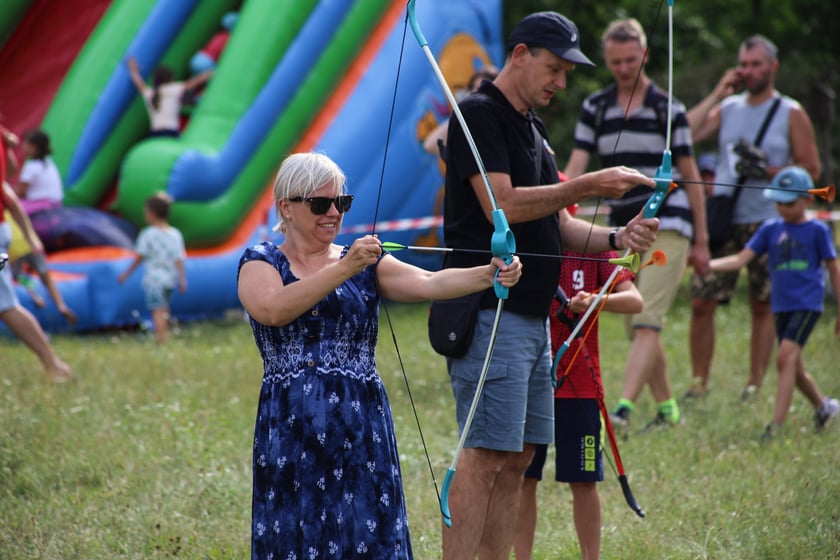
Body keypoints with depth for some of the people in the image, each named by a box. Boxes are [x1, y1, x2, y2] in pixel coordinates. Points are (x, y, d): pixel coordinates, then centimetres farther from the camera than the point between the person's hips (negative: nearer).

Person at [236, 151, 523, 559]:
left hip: (361, 429, 2)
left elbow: (429, 284, -9)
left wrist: (489, 274, -27)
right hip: (289, 430, -2)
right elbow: (272, 310, -18)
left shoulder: (367, 264, 9)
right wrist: (344, 270, -26)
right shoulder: (260, 262, 4)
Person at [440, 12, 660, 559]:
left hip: (534, 317, 9)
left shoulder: (532, 128, 20)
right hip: (491, 314, -9)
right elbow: (502, 206, -19)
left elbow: (555, 226, 20)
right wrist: (588, 185, -18)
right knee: (485, 457, -12)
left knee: (517, 459, 9)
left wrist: (615, 238, 2)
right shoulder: (480, 115, -8)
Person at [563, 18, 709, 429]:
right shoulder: (595, 108, 8)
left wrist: (701, 241, 3)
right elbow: (575, 167, 1)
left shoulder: (668, 108, -1)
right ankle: (666, 409, 21)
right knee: (636, 328, 8)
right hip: (623, 228, 5)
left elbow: (690, 177, 3)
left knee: (647, 321, -16)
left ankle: (624, 408, -26)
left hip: (667, 225, -5)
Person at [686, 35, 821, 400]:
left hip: (767, 223, -2)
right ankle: (699, 382, 3)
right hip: (722, 220, 2)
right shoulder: (727, 108, 12)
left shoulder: (791, 114, 3)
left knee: (763, 307, 2)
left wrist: (768, 172, -14)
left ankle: (755, 385, 7)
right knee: (701, 302, -5)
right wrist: (716, 94, -1)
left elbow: (811, 170, 0)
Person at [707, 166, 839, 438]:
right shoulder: (770, 229, 8)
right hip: (781, 306, 5)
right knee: (795, 368, 13)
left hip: (807, 305, -5)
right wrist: (707, 264, -17)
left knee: (786, 357, -20)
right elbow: (741, 259, 0)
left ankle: (776, 425, -23)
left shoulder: (817, 230, -2)